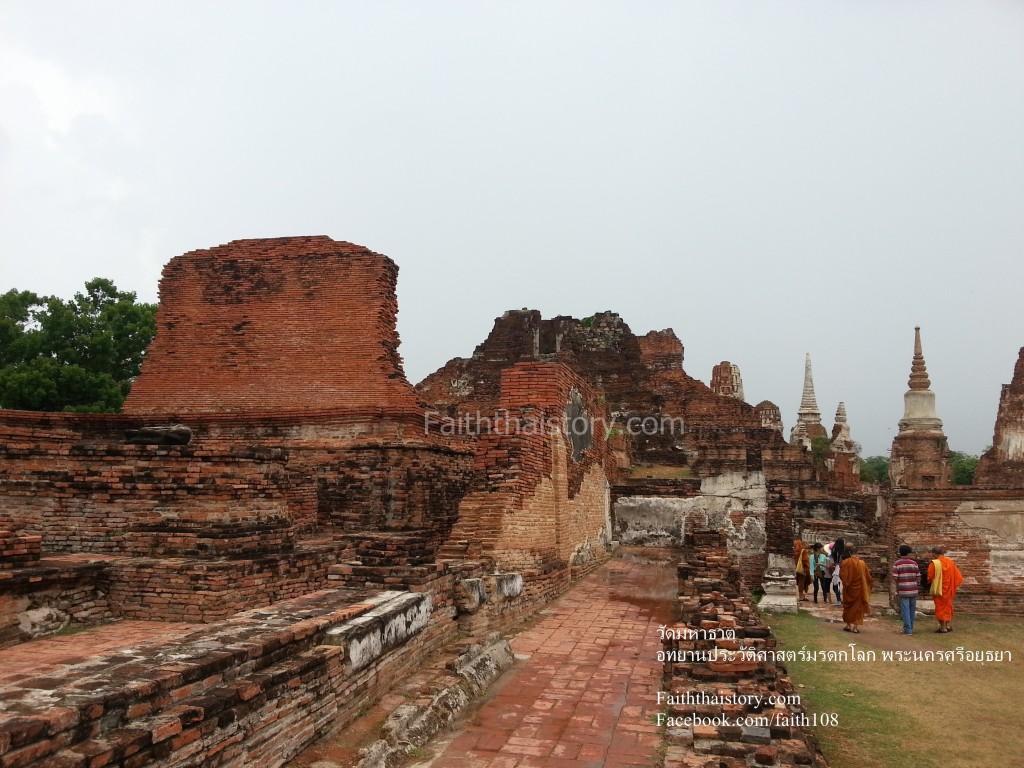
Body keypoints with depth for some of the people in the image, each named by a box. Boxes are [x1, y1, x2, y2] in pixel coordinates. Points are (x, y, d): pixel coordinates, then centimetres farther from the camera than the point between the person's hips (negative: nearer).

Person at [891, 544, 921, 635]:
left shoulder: (897, 564, -6)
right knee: (912, 610, 13)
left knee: (905, 610, 0)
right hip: (913, 590, 3)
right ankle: (910, 628, 23)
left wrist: (897, 590, 3)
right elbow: (918, 578, 3)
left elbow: (895, 579, -8)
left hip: (903, 591, -3)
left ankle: (908, 629, 0)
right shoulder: (914, 563, 3)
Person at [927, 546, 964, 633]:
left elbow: (930, 577, -12)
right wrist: (954, 586, 15)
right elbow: (957, 575, 6)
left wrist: (930, 581, 9)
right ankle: (949, 625, 20)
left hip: (938, 588, -6)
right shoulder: (950, 562, 0)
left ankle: (943, 627, 5)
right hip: (949, 589, 6)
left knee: (940, 607, 3)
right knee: (948, 606, 19)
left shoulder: (934, 563, -18)